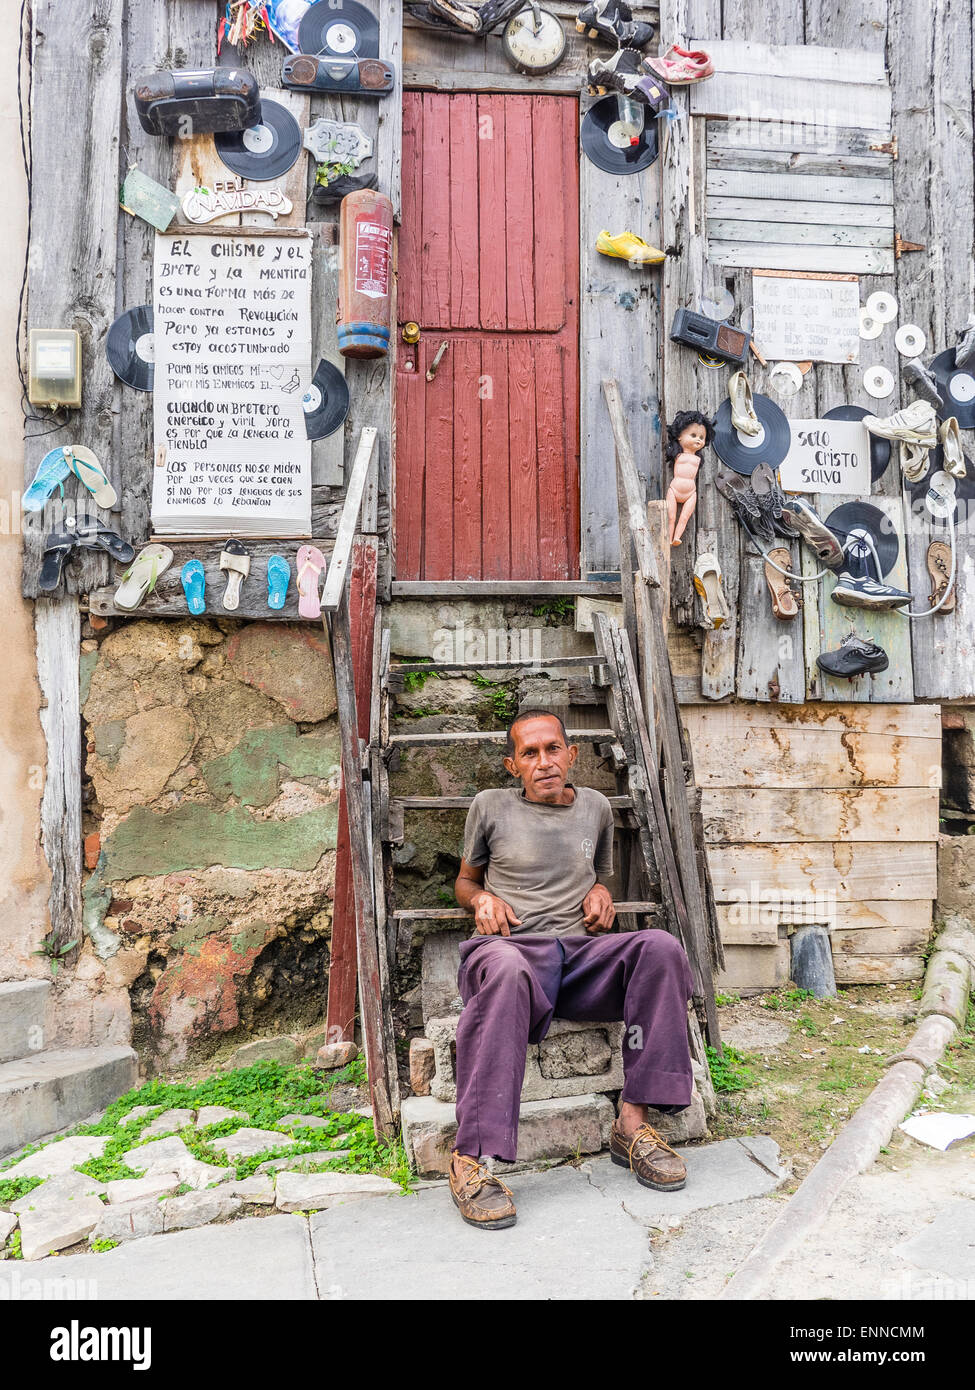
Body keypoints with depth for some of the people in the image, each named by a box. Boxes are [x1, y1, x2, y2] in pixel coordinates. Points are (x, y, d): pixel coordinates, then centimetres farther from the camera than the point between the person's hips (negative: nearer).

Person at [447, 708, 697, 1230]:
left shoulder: (595, 807, 19)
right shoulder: (491, 806, 11)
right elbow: (464, 880, 22)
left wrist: (601, 892, 10)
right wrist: (481, 898, -1)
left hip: (582, 952, 4)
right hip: (512, 946, -3)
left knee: (659, 947, -27)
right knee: (507, 971, -41)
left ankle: (632, 1123, -24)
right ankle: (471, 1158, -39)